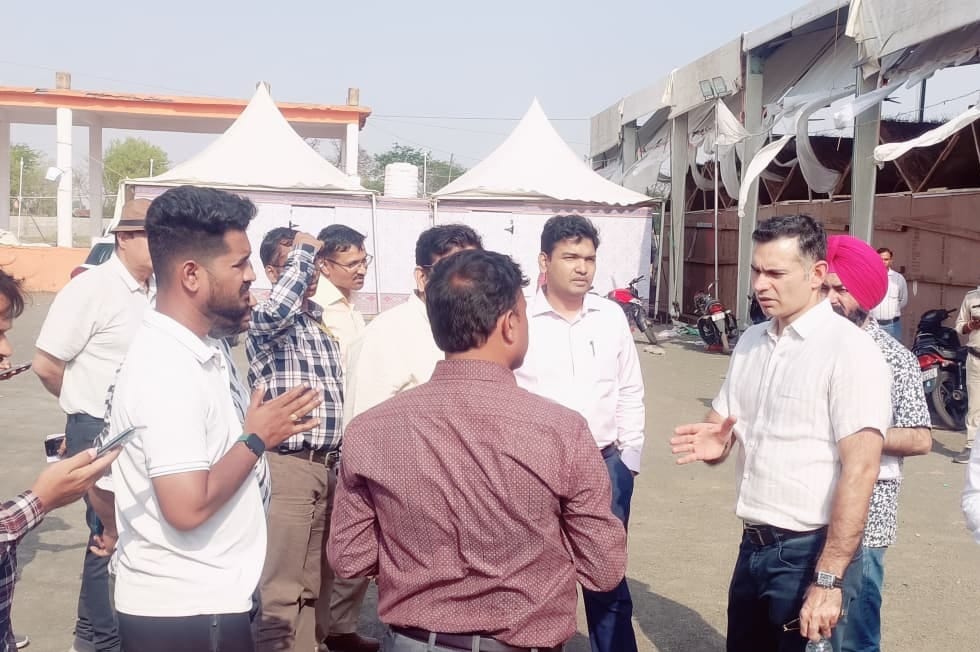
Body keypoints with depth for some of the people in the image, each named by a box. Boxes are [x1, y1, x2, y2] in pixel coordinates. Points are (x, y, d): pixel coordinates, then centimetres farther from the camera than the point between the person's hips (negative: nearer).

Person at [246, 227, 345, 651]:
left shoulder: (322, 322, 16)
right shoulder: (265, 319, -6)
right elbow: (279, 307, -33)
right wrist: (303, 250, -18)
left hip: (328, 465, 7)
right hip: (287, 465, -7)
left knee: (313, 582, 16)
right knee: (279, 588, -4)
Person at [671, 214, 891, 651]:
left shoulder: (850, 350, -14)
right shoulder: (751, 342, 8)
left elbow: (860, 468, -19)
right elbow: (722, 430, 16)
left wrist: (828, 579, -23)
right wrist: (712, 444, -9)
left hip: (809, 551, -7)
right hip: (754, 546, 7)